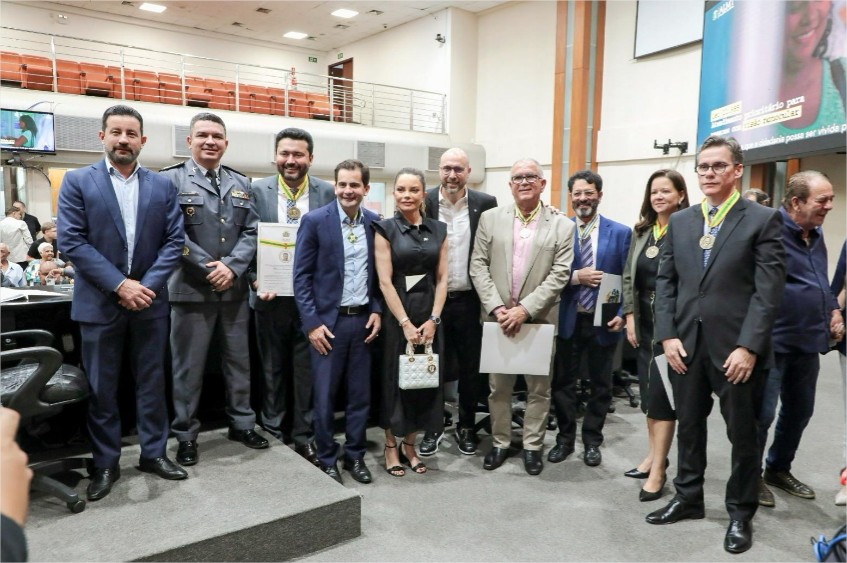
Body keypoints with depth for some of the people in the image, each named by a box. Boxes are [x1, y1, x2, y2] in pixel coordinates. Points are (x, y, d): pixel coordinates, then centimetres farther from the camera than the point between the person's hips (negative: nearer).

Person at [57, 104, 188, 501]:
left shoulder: (162, 186, 5)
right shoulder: (77, 181, -1)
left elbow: (174, 241, 1)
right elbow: (71, 241, -8)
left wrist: (148, 285, -12)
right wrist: (119, 284, -16)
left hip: (149, 301, 2)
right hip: (99, 302, -1)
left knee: (151, 382, 10)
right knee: (101, 388, 8)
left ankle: (153, 452, 25)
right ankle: (105, 464, 22)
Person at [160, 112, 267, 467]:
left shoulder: (241, 184, 12)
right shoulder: (171, 179, -2)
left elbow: (251, 232, 5)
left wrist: (231, 266, -10)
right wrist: (209, 268, -14)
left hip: (235, 288, 4)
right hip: (191, 288, -4)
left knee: (238, 359, 14)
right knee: (188, 365, 6)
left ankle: (242, 423, 29)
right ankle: (186, 435, 20)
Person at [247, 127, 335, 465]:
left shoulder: (328, 193, 0)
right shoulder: (258, 191, 1)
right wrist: (255, 280, -12)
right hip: (270, 296, 1)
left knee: (308, 370, 8)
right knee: (272, 369, 13)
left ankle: (303, 436, 23)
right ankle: (273, 433, 29)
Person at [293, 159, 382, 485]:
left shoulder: (375, 223, 4)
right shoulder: (315, 221, -6)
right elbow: (301, 276, -6)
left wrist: (377, 311, 1)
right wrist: (312, 323, -11)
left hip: (363, 320, 3)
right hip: (328, 321, -3)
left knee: (360, 394, 11)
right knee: (324, 396, 5)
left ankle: (355, 456, 27)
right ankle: (327, 460, 23)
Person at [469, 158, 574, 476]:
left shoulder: (562, 226, 0)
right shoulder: (490, 218, 4)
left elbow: (559, 275, -7)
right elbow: (478, 266, 0)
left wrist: (525, 309, -16)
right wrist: (496, 308, -11)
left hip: (539, 318, -1)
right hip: (497, 316, 1)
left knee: (538, 388, 9)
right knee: (498, 386, 11)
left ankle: (533, 446, 25)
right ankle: (500, 442, 27)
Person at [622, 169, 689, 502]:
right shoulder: (641, 232, 10)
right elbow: (628, 277, 12)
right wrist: (630, 317, 5)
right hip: (644, 323, 7)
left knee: (662, 393, -4)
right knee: (648, 391, 13)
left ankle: (658, 470, 5)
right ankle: (654, 455, 28)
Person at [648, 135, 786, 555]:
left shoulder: (763, 220, -3)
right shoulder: (679, 222, 9)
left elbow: (768, 290, -9)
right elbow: (665, 282, 7)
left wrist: (748, 347, -16)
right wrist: (667, 336, -2)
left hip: (736, 348, -4)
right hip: (685, 344, 4)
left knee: (742, 434, 10)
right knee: (688, 426, 15)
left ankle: (740, 513, 28)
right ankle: (688, 499, 33)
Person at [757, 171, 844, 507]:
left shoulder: (816, 234, 11)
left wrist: (833, 309, 10)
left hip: (808, 340, 9)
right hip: (774, 340, -9)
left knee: (799, 410, 17)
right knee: (762, 413, -1)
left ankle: (778, 469, 34)